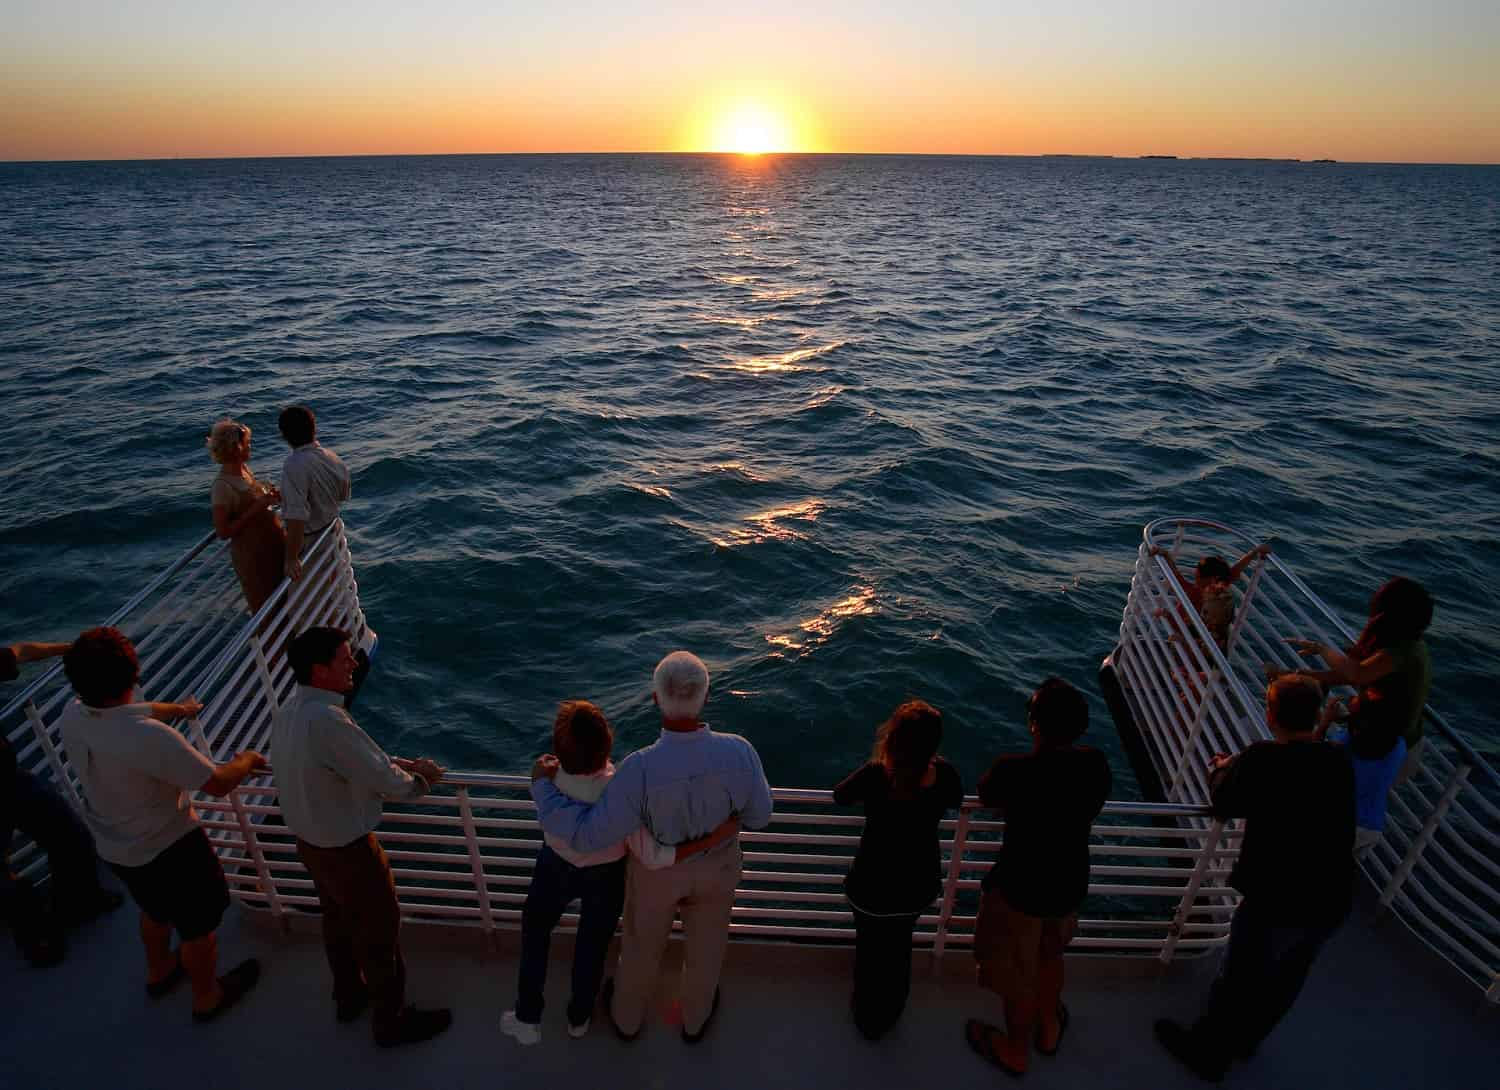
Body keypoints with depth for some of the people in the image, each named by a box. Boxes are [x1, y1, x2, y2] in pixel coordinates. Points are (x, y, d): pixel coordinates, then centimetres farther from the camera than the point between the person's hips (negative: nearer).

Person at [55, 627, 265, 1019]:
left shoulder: (71, 717, -15)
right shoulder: (148, 737, -39)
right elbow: (218, 784, -29)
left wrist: (177, 708, 27)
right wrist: (246, 761, -7)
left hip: (114, 848, 7)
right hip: (170, 848, -7)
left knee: (156, 909, 34)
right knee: (199, 926, 19)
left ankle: (159, 971, 59)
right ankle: (207, 997, 41)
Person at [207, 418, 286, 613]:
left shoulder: (243, 468, -3)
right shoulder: (223, 486, -25)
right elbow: (223, 532, -23)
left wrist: (271, 498, -6)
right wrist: (257, 508, -26)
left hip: (273, 543, 8)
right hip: (253, 553, -8)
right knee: (265, 605, 12)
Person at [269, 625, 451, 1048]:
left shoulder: (290, 711, -4)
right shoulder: (327, 720, -35)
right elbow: (385, 781, -26)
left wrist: (405, 763, -1)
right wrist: (420, 780, -7)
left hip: (310, 842, 9)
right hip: (347, 850, -9)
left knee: (338, 921, 29)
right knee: (379, 936, 12)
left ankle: (349, 996, 51)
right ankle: (391, 1021, 32)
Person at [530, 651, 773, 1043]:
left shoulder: (640, 769, -41)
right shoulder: (739, 752, -34)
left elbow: (587, 835, -31)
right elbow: (758, 816, -17)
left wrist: (542, 785, -19)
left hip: (657, 870, -1)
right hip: (716, 865, 1)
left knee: (643, 944, 29)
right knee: (704, 945, 30)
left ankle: (627, 1016, 58)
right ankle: (695, 1018, 57)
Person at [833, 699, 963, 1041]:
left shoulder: (875, 774, -30)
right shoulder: (944, 773, -21)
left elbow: (841, 797, -9)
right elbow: (955, 801, 3)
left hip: (872, 885, -3)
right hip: (921, 884, 3)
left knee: (870, 948, 24)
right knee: (900, 946, 30)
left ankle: (868, 1018, 49)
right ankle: (891, 1012, 54)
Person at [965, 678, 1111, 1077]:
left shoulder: (1015, 769, -32)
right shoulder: (1096, 764, -17)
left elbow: (986, 797, -10)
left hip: (1020, 888, -5)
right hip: (1070, 885, 5)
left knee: (1019, 977, 21)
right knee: (1049, 957, 33)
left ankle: (1016, 1051, 46)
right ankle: (1048, 1030, 57)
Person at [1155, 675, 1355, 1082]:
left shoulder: (1262, 759, -22)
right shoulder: (1339, 761, -6)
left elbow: (1224, 804, -6)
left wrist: (1221, 768, 12)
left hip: (1277, 899, -6)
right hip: (1331, 899, 6)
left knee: (1237, 979, 17)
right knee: (1284, 981, 26)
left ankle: (1208, 1052, 37)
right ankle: (1245, 1039, 50)